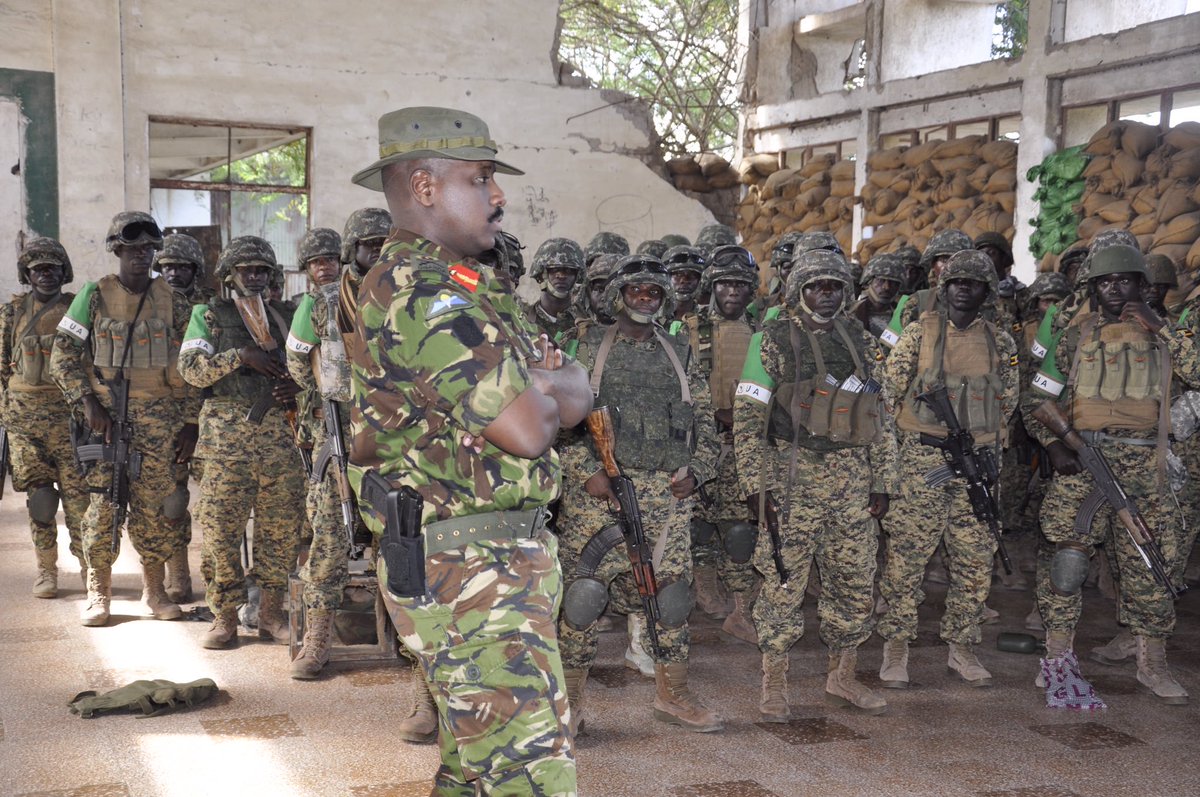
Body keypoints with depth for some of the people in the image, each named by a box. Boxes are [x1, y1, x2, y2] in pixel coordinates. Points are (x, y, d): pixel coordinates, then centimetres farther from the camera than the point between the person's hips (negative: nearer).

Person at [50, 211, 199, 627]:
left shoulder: (173, 303, 8)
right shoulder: (94, 297, 2)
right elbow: (63, 356, 0)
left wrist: (190, 425, 4)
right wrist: (88, 403, -11)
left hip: (160, 418, 2)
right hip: (106, 415, -2)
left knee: (157, 506, 3)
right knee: (103, 502, -3)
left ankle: (154, 592, 16)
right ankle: (98, 592, 9)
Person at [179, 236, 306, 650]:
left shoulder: (284, 315, 18)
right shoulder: (209, 315, 9)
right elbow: (191, 367, -3)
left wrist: (295, 386, 0)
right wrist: (240, 356, -14)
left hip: (280, 430, 3)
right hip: (228, 432, -3)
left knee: (282, 524, 3)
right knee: (222, 525, -3)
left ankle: (271, 613, 14)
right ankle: (225, 617, 7)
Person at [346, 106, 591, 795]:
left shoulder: (453, 286, 18)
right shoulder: (427, 291, -16)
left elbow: (578, 397, 13)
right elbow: (528, 432, -22)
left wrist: (536, 381, -9)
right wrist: (544, 391, 0)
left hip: (499, 558, 11)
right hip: (475, 572, -11)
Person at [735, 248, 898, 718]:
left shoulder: (863, 344, 12)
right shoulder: (773, 341, -1)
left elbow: (881, 419, 15)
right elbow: (748, 418, -5)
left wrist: (882, 483, 9)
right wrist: (757, 484, -11)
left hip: (852, 481, 5)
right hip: (792, 479, -4)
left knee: (855, 583, 9)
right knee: (783, 584, -1)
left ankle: (843, 678, 25)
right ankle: (774, 686, 11)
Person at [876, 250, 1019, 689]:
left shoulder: (999, 342, 9)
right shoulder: (919, 332, 0)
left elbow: (1007, 401, 18)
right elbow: (889, 388, 0)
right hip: (922, 459, -3)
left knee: (975, 560, 7)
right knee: (907, 555, -3)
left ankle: (961, 647, 20)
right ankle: (896, 648, 7)